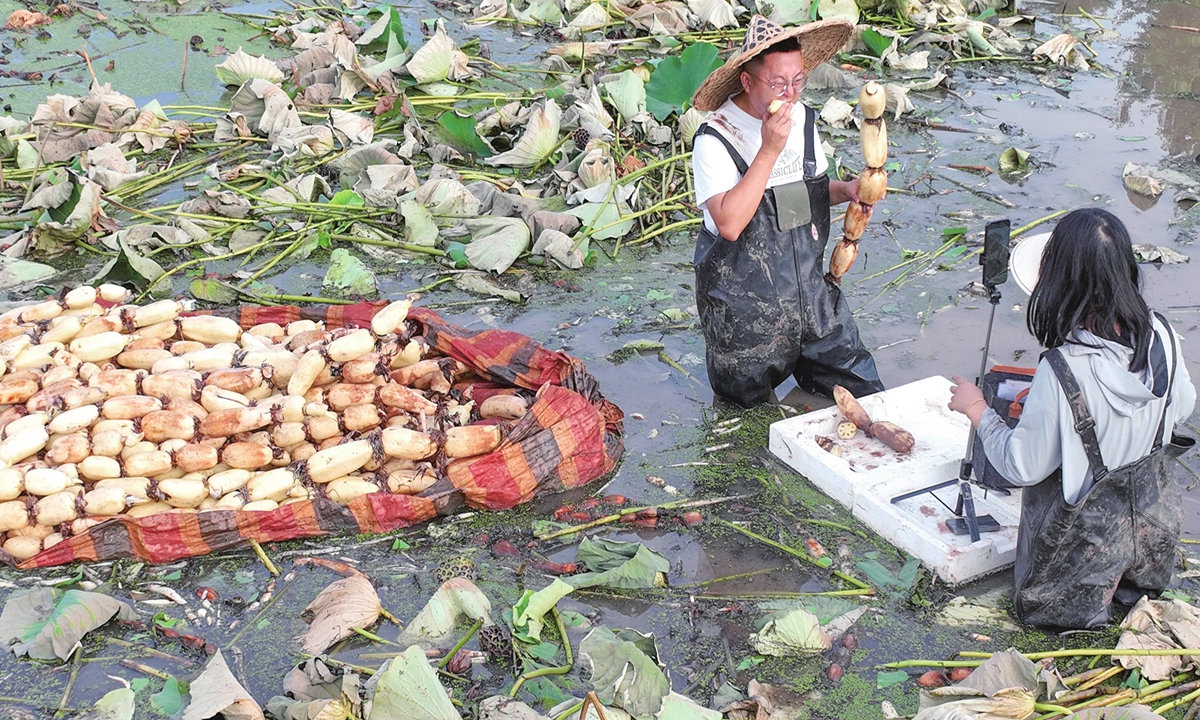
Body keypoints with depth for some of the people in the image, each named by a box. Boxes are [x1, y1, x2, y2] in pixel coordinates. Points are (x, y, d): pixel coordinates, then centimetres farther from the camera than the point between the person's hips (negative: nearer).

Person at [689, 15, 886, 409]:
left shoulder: (802, 119, 3)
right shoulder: (715, 140, -19)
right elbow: (730, 223, -31)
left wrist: (845, 190, -2)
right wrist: (770, 150, -30)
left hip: (811, 296, 6)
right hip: (745, 313, -6)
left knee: (865, 398, 6)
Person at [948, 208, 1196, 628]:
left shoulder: (1063, 371, -35)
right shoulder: (1160, 336, -18)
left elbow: (1023, 467, -22)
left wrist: (976, 409, -9)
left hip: (1086, 536, -5)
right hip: (1153, 520, 5)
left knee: (1040, 608, 23)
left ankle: (1097, 598, 5)